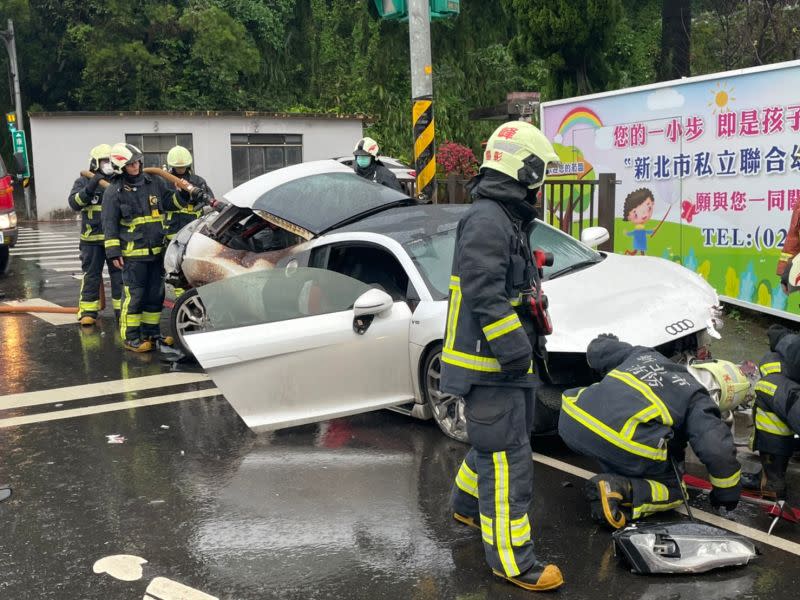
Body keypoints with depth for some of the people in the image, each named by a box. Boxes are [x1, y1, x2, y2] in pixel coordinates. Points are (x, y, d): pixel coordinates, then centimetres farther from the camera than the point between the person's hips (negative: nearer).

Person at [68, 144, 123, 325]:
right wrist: (89, 188, -23)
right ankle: (88, 310, 13)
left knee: (119, 274, 4)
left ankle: (121, 309, 11)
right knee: (91, 275, 5)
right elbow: (74, 203, -10)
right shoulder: (83, 182, 5)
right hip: (92, 238, -1)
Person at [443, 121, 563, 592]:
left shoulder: (507, 219, 16)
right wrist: (515, 349, -24)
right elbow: (485, 295, -26)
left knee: (498, 440, 24)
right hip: (490, 362, -11)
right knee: (506, 456, -6)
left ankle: (467, 502, 45)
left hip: (505, 357, 11)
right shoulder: (486, 221, -20)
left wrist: (530, 337, 21)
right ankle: (512, 559, 3)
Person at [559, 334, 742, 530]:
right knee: (673, 490, 20)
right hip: (624, 445, -6)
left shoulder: (645, 354, 28)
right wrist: (728, 493, 19)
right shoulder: (698, 400, 13)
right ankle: (619, 489, -8)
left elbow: (595, 351, 34)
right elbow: (718, 449, 1)